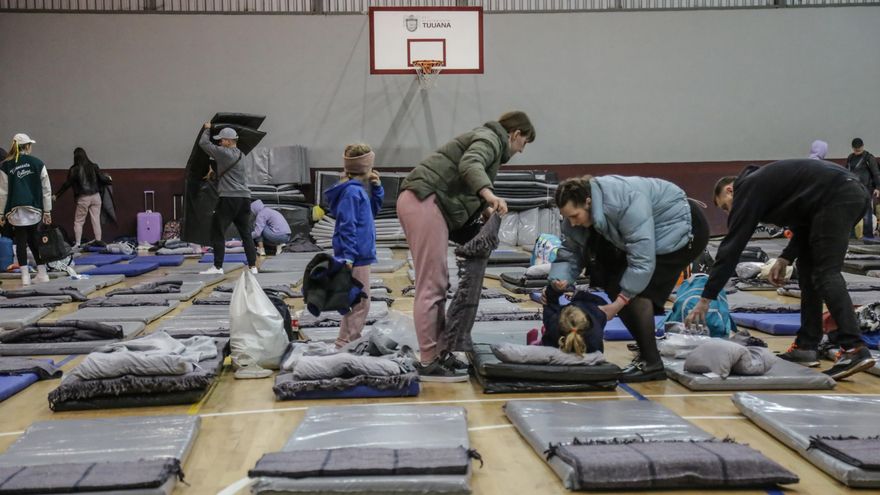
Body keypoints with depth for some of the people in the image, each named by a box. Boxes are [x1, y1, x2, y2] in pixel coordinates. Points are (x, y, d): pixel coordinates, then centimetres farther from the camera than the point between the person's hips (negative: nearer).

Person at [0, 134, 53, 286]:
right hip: (34, 210, 1)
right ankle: (42, 274, 18)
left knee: (21, 242, 3)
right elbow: (46, 189, 3)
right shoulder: (37, 163, 1)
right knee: (35, 240, 13)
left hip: (16, 210, -1)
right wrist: (47, 211, 9)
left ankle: (25, 276, 1)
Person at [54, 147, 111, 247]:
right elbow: (102, 178, 2)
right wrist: (109, 180, 25)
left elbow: (67, 184, -3)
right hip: (95, 196, 3)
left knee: (78, 221, 7)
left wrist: (56, 195, 6)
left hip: (83, 198, -3)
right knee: (96, 220, 6)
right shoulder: (93, 166, 0)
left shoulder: (74, 169, -6)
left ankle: (77, 243, 2)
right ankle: (98, 242, 6)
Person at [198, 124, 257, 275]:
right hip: (244, 198, 7)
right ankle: (252, 266, 8)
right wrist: (215, 171, 24)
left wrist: (207, 129, 15)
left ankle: (218, 266, -3)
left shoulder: (223, 153, -8)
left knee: (218, 232, 0)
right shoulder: (241, 155, 15)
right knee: (246, 233, 9)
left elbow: (203, 143, 1)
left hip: (229, 198, -7)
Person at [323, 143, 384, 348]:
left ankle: (352, 341, 27)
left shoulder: (359, 189, 13)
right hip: (356, 256, -10)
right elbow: (347, 225, -21)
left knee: (357, 303, 18)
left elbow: (373, 211, 26)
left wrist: (377, 188, 11)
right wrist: (348, 256, -24)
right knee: (360, 304, -6)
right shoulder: (351, 191, -17)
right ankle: (345, 345, -2)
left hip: (361, 255, 10)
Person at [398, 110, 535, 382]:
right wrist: (489, 194, -39)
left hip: (422, 203, 11)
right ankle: (429, 363, -9)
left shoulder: (487, 140, 29)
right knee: (431, 286, -10)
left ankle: (440, 353, 19)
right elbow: (469, 165, -23)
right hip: (424, 201, -11)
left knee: (438, 284, 14)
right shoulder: (490, 138, -1)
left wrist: (485, 208, 19)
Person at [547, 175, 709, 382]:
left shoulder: (626, 203, -38)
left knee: (636, 290, -20)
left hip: (683, 230, -9)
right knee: (615, 286, 1)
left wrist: (618, 304, -34)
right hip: (654, 234, 9)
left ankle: (652, 364, -14)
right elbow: (569, 254, -5)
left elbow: (642, 260, -36)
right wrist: (558, 280, -26)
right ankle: (646, 353, 14)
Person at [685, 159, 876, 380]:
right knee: (807, 265, 15)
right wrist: (786, 258, 18)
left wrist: (705, 300, -1)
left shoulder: (747, 188, 2)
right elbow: (805, 220, 30)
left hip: (839, 196, -10)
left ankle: (854, 350, -22)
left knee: (826, 273, -12)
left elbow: (732, 247, -2)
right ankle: (806, 346, 15)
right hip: (852, 190, 10)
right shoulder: (763, 182, 28)